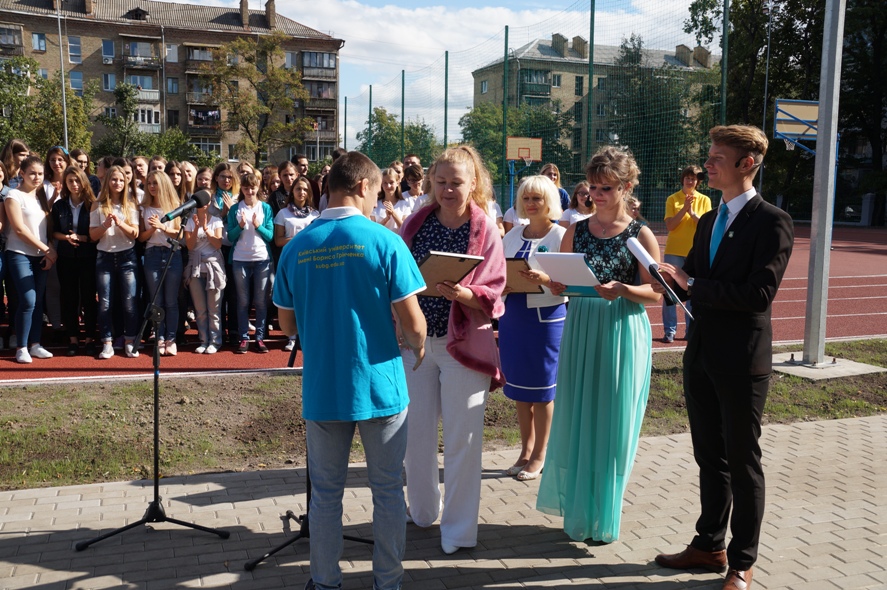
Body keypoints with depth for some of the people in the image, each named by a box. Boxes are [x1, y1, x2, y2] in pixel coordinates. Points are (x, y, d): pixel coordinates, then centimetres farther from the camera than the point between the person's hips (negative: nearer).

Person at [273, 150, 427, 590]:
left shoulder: (296, 248, -1)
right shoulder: (385, 242, -12)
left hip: (322, 390, 3)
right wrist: (418, 348, 7)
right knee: (388, 490, 13)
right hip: (380, 386, -2)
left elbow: (287, 326, 6)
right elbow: (412, 324, -14)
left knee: (326, 492, 16)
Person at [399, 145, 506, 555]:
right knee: (417, 432, 12)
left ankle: (459, 528, 16)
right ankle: (422, 511, 33)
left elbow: (492, 295, -9)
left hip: (463, 343, -3)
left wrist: (461, 293, -27)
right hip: (416, 339, 3)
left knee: (462, 437, 2)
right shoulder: (417, 222, 3)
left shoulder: (485, 231, -5)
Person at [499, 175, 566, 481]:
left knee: (542, 389, 5)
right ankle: (526, 450, 28)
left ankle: (539, 455, 19)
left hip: (546, 317, -5)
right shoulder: (513, 235, 9)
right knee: (519, 387, 12)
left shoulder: (561, 235, -7)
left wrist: (544, 279, -29)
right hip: (513, 315, 5)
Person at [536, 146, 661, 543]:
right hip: (580, 331, 3)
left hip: (623, 334, -3)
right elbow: (561, 284, 11)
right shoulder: (576, 232, 8)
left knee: (613, 425, 3)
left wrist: (620, 289, -22)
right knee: (577, 421, 7)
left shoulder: (641, 235, -2)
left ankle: (605, 517, 19)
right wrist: (554, 284, -12)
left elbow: (655, 293, -4)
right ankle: (578, 512, 23)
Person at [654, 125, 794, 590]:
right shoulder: (707, 222, 13)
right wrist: (671, 277, -8)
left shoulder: (772, 221, -11)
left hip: (742, 359, -7)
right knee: (709, 456, 17)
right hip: (701, 355, 7)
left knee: (742, 461, 6)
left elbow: (760, 292, -21)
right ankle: (710, 545, 31)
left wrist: (693, 284, -19)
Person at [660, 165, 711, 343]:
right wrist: (683, 209, -17)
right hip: (674, 251, -1)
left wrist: (693, 213, -16)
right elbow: (670, 226, -7)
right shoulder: (672, 199, 2)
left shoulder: (704, 200, 5)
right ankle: (670, 330, 3)